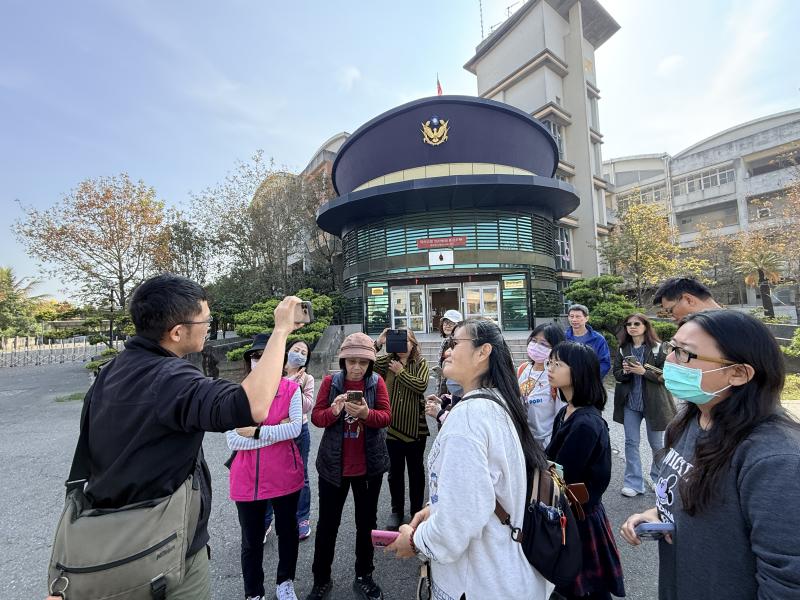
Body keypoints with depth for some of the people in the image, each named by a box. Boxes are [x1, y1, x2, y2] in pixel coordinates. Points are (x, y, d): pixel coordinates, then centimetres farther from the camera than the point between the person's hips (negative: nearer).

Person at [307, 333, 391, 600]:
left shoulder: (377, 382, -6)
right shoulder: (330, 381, -6)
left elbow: (386, 416, -11)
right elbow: (316, 416, -7)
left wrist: (366, 413, -31)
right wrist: (333, 410, -29)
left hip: (369, 465, 1)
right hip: (333, 465, 0)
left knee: (366, 523, 16)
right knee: (327, 524, 13)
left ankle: (364, 577, 38)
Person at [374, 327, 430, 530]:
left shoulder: (421, 363, -3)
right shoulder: (387, 360, -1)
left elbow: (421, 386, -18)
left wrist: (401, 372, -15)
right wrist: (378, 343, -19)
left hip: (415, 426, -1)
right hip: (392, 425, 1)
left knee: (416, 470, 16)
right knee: (395, 471, 16)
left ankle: (417, 510, 36)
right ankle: (396, 510, 36)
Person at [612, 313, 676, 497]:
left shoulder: (659, 348, -8)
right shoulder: (623, 349, 3)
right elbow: (617, 374, 5)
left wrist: (643, 371, -23)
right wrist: (625, 371, -15)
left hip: (653, 401, -3)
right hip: (630, 401, 3)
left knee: (656, 443, 14)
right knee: (631, 442, 6)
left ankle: (658, 478, 37)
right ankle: (633, 482, 17)